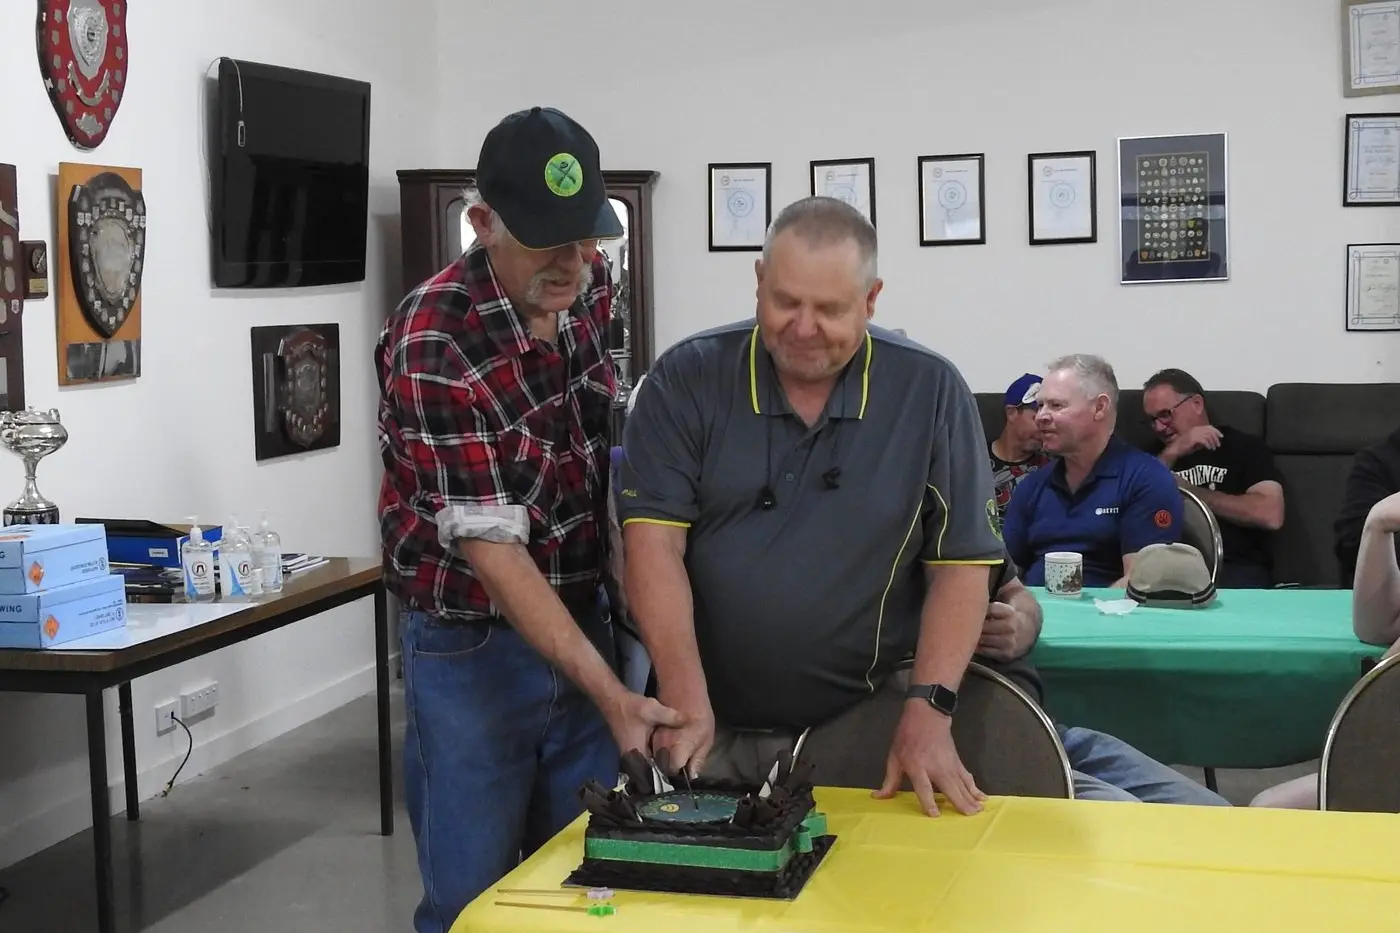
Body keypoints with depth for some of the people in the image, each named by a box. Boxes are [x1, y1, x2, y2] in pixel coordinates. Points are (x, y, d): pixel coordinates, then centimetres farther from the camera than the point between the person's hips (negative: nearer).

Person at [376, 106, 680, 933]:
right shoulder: (432, 346, -24)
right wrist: (608, 692, -30)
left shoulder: (591, 287, -4)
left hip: (585, 620, 6)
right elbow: (490, 546, -26)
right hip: (472, 647, -5)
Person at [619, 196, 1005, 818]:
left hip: (862, 731, 0)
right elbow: (653, 541, -11)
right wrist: (684, 695, -24)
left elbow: (960, 563, -2)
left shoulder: (930, 393, -2)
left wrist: (927, 712, -13)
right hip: (711, 728, 0)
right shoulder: (686, 382, -3)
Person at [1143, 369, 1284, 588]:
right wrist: (1171, 454, -2)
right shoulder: (1156, 456, 23)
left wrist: (1187, 492, 2)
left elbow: (1270, 515, -5)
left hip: (1237, 571, -2)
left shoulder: (1245, 447, 11)